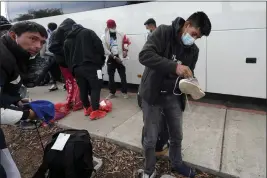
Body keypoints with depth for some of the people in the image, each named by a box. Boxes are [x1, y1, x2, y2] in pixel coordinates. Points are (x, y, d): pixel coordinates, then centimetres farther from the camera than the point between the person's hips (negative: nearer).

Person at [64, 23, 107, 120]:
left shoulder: (67, 40, 23)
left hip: (77, 68, 5)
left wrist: (72, 70, 22)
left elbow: (67, 58, 19)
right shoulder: (88, 32, 9)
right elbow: (99, 46, -3)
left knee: (82, 89, 14)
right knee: (95, 87, -1)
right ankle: (95, 111, -2)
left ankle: (87, 108, 27)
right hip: (91, 66, -5)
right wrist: (101, 60, 5)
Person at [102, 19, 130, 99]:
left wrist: (125, 50, -9)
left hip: (120, 58, 0)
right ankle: (112, 93, 20)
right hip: (111, 59, 0)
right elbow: (105, 50, -7)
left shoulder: (121, 35, 4)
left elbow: (125, 43, 12)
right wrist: (115, 57, -12)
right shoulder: (104, 37, -1)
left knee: (123, 76, 2)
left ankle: (124, 92, 14)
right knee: (111, 76, 7)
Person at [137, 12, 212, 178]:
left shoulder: (194, 50, 3)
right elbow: (144, 55, -27)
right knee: (150, 139, 5)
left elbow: (189, 73, 9)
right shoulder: (164, 32, -12)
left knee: (177, 135, 18)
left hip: (174, 97, 5)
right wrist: (174, 66, -35)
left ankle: (177, 163, 46)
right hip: (153, 94, -5)